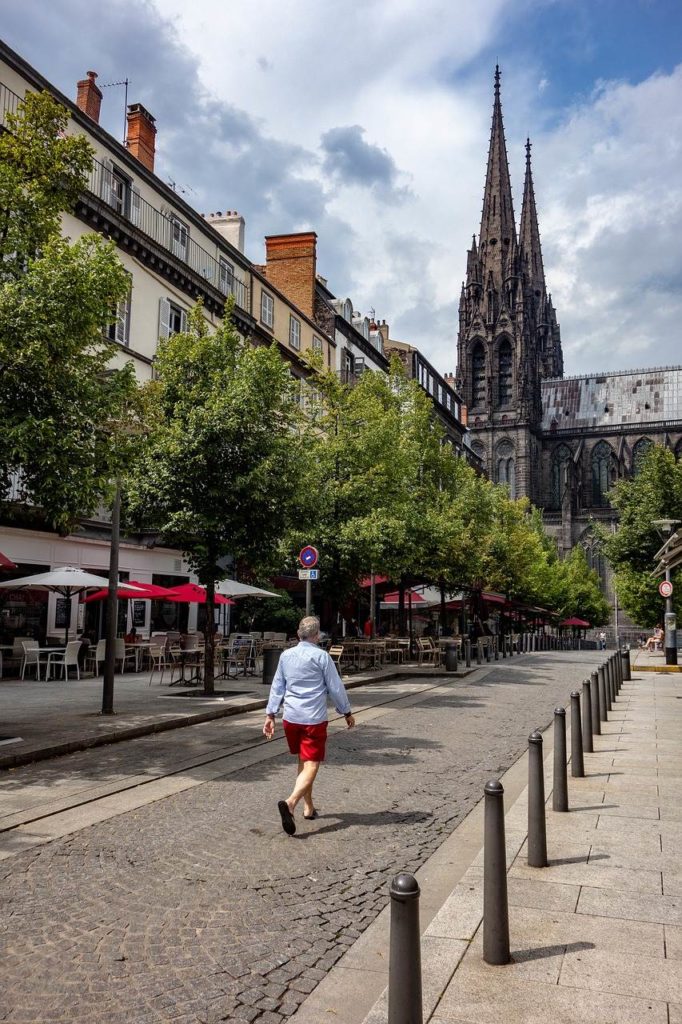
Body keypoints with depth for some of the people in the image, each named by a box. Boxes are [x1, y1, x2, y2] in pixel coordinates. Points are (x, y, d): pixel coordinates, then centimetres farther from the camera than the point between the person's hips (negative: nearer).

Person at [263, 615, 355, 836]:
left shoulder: (285, 655, 6)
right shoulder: (321, 656, -9)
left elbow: (277, 687, 10)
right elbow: (336, 688, -3)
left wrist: (270, 715, 15)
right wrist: (347, 713, 8)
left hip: (290, 718, 6)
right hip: (314, 719, -5)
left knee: (303, 762, 20)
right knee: (311, 765, -5)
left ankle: (308, 807, 28)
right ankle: (290, 802, -27)